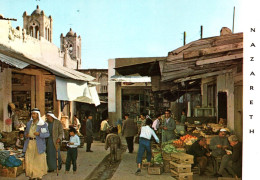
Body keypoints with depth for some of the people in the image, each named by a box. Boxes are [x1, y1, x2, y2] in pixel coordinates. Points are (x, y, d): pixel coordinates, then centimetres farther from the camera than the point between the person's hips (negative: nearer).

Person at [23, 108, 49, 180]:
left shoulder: (43, 124, -4)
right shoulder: (29, 123, 10)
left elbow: (47, 134, -6)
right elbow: (26, 132, 21)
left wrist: (39, 134, -21)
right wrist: (26, 135, -2)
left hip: (39, 144, -4)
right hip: (29, 144, 4)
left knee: (39, 160, -1)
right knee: (29, 160, 4)